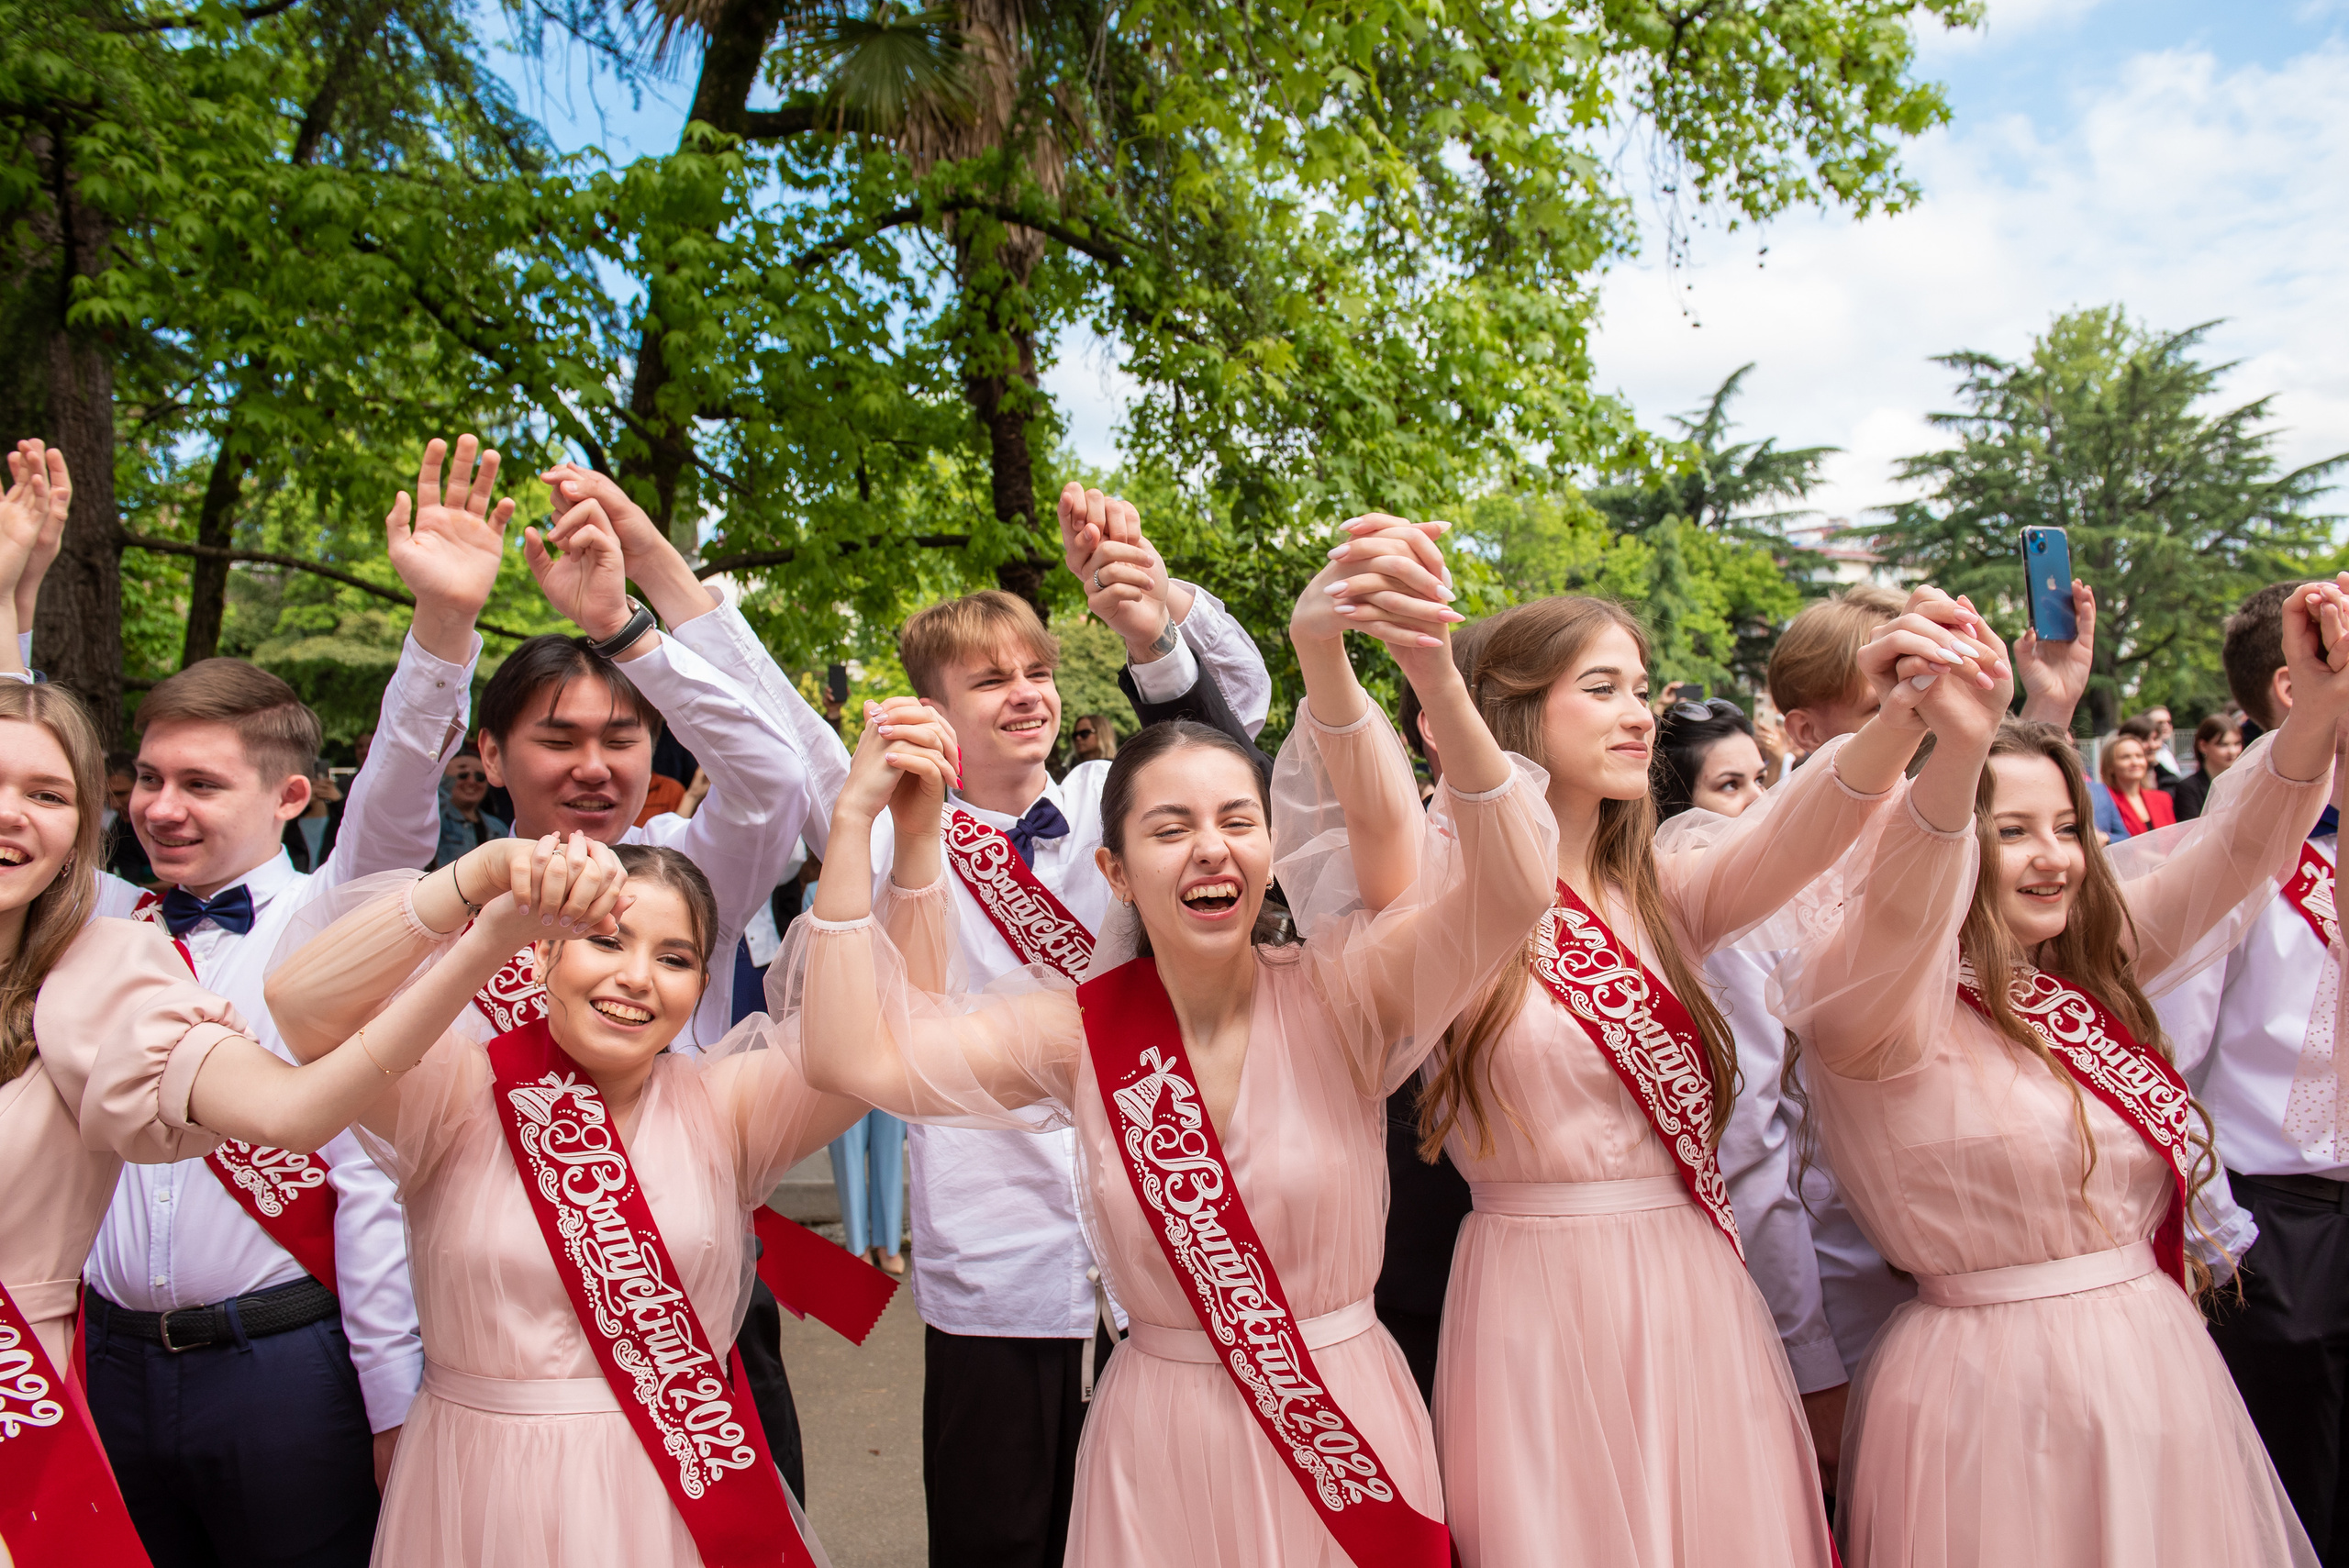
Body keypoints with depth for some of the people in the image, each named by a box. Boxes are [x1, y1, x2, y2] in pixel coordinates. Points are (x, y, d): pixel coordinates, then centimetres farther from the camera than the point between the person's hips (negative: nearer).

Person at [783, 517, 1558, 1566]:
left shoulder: (1336, 995, -13)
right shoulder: (1079, 1027, -9)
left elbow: (1514, 889, -30)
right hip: (1162, 1450, 1)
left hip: (1350, 1433, -1)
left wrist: (1435, 679, -45)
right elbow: (854, 1057, -20)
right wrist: (856, 819, -23)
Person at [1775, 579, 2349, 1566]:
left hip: (2158, 1373, 7)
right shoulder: (1892, 1003, -15)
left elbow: (2232, 859, 4)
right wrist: (1959, 752, -53)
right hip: (1998, 1399, -7)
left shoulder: (2086, 978, 6)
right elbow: (1899, 909, -36)